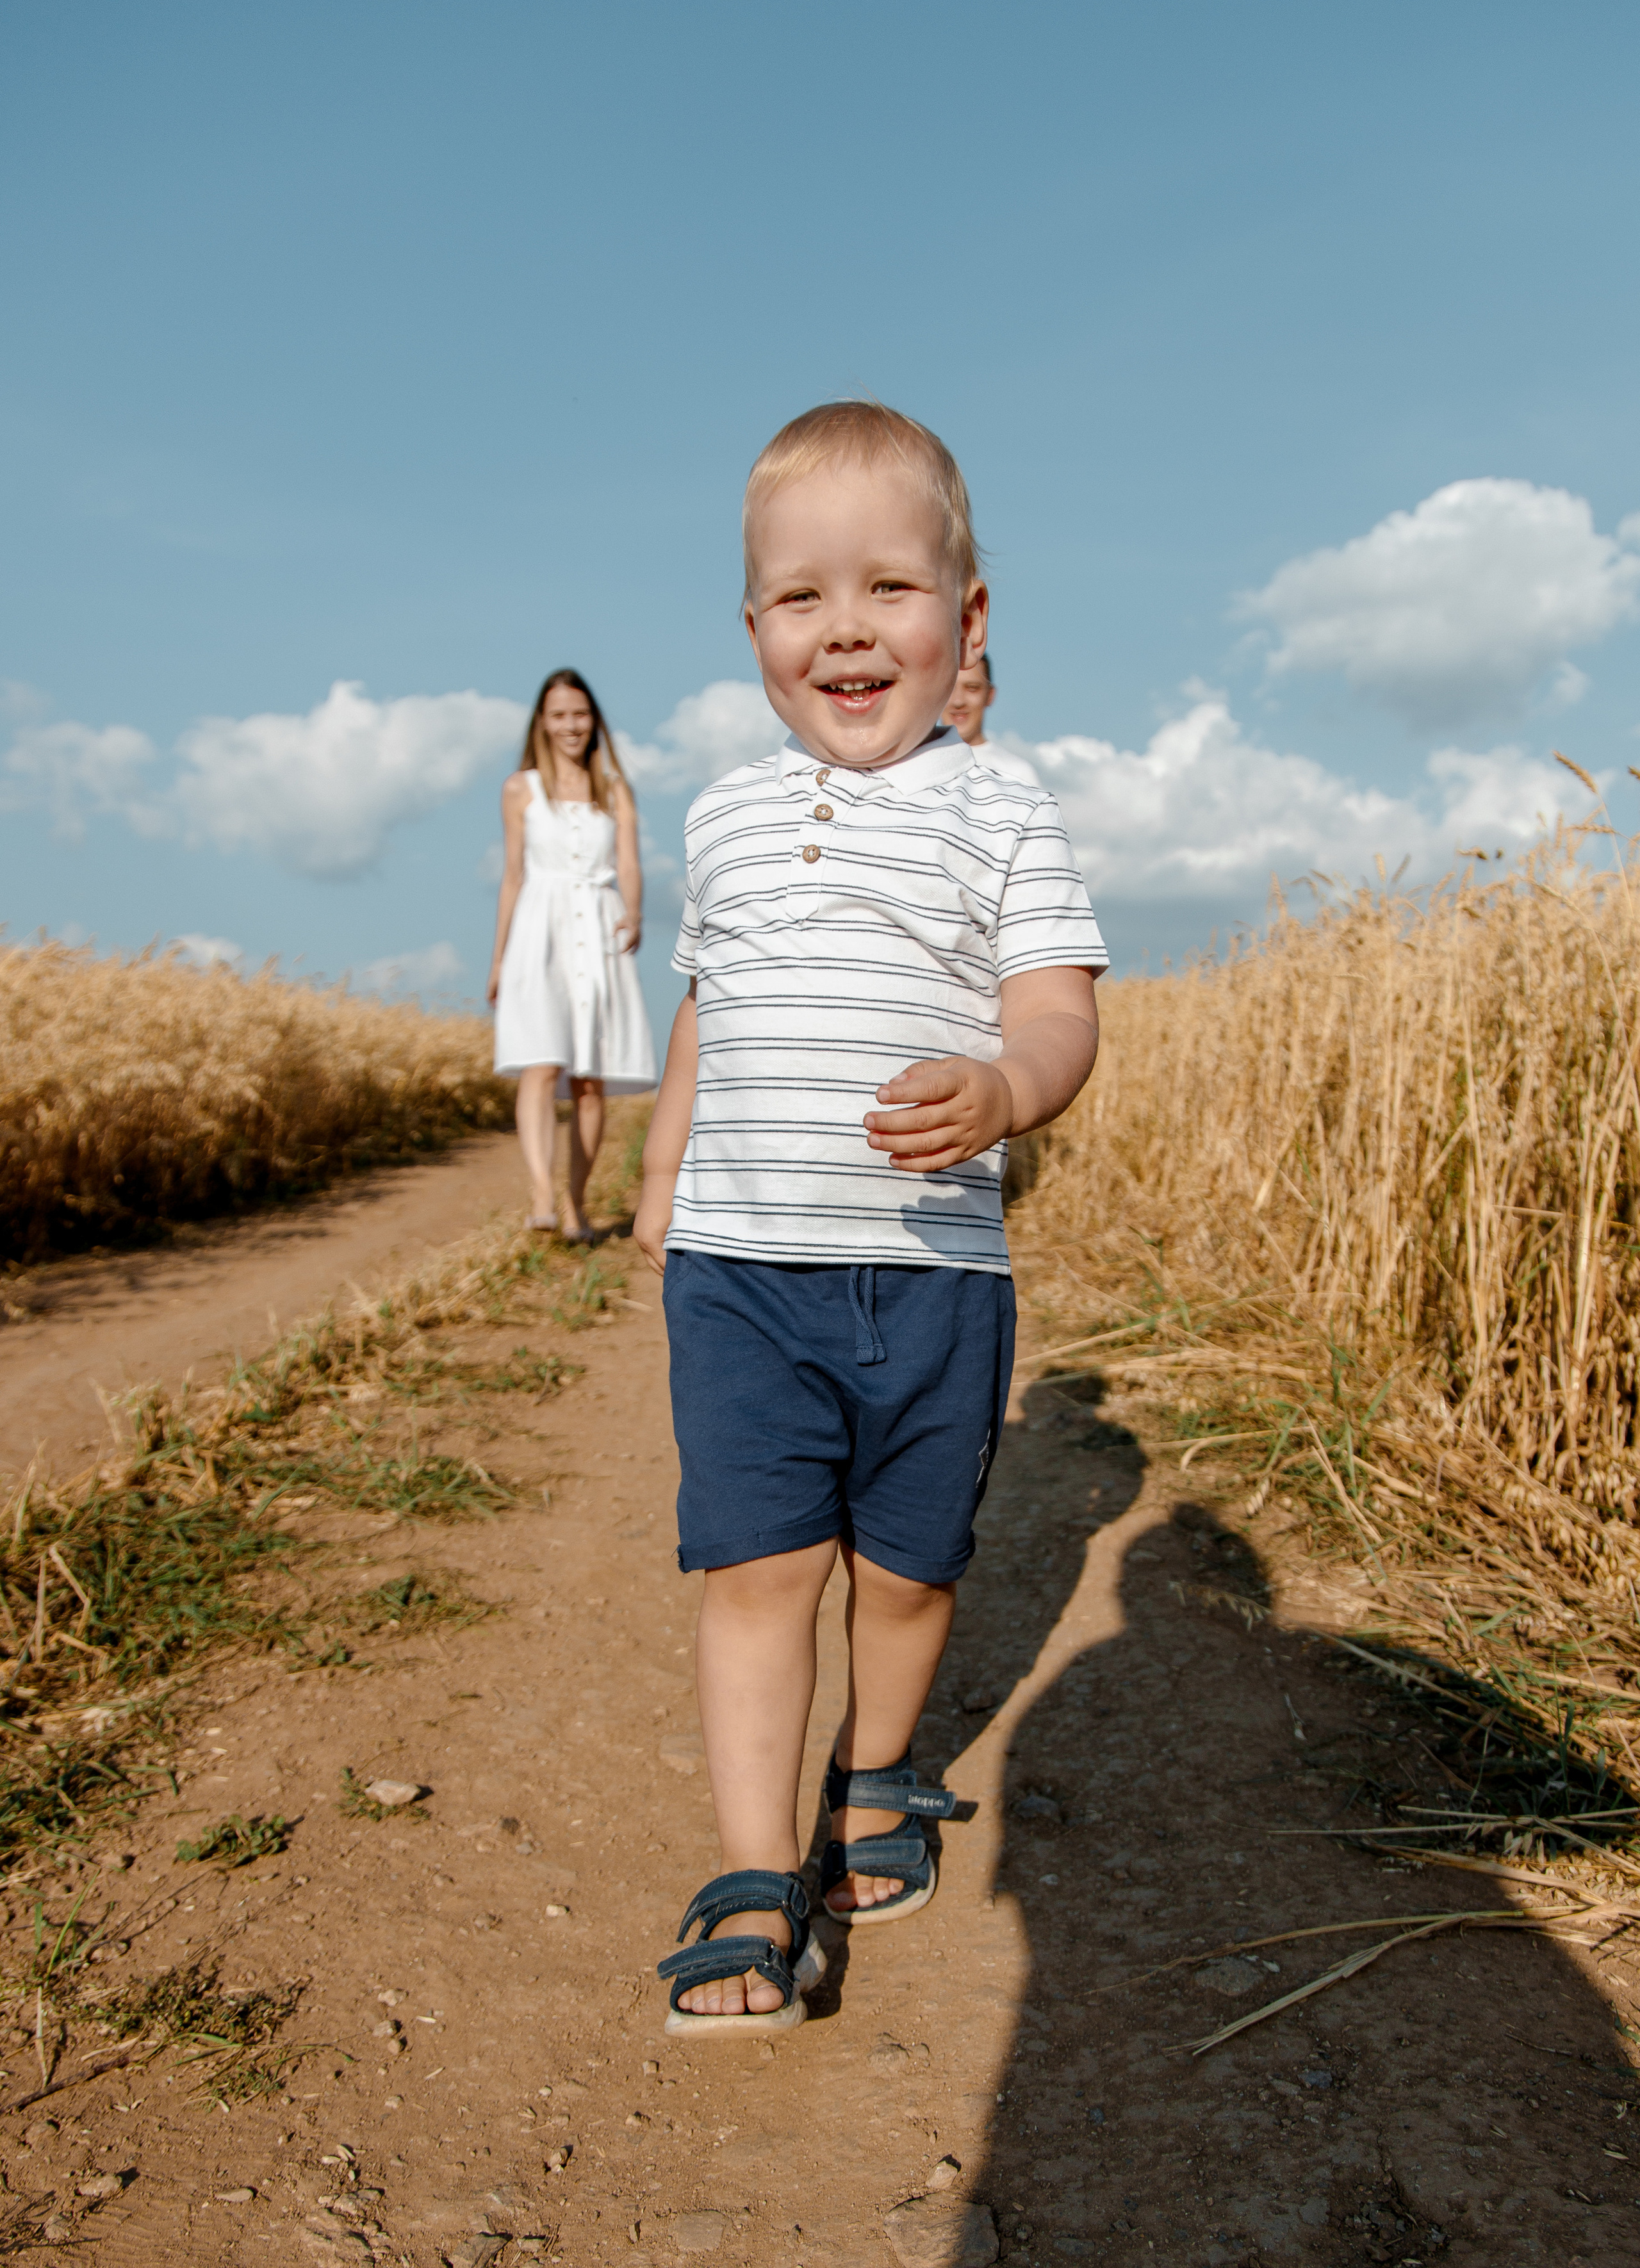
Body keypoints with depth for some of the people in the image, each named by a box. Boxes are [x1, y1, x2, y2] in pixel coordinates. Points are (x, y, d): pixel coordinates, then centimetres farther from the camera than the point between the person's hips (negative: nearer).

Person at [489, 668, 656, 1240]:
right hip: (541, 935, -1)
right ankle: (540, 1196, -31)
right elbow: (513, 876, 12)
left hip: (600, 939, 2)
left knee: (591, 1081, 1)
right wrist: (499, 959, 10)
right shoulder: (521, 789, 10)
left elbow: (629, 865, 0)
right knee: (541, 1067, -18)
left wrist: (633, 917, -21)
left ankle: (575, 1203, 11)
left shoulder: (616, 790, 12)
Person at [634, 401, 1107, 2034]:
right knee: (755, 1564, -5)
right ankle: (753, 1896, 4)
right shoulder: (723, 820, 10)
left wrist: (1000, 1087, -35)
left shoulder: (1003, 825, -2)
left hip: (931, 1275, -1)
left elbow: (1059, 1014, -12)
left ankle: (875, 1781, 39)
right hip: (737, 1270, 2)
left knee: (904, 1563, 12)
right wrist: (659, 1177, 28)